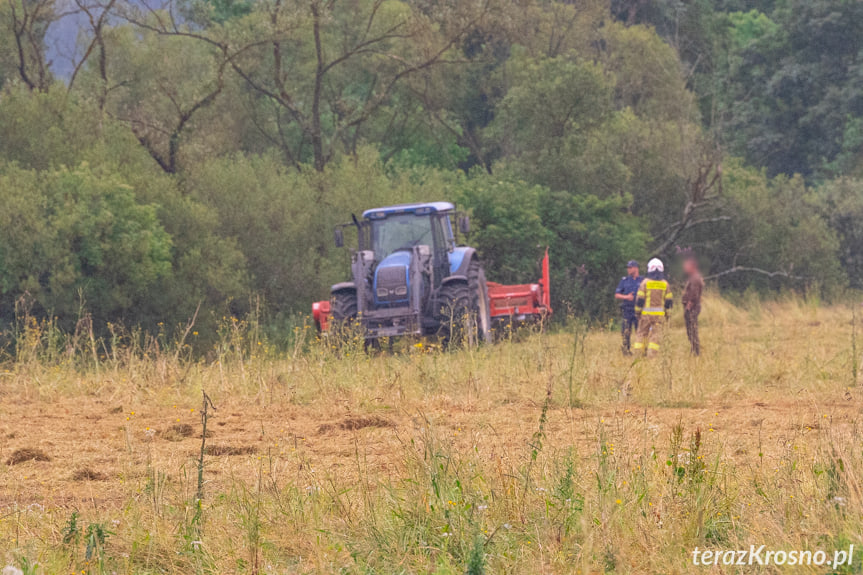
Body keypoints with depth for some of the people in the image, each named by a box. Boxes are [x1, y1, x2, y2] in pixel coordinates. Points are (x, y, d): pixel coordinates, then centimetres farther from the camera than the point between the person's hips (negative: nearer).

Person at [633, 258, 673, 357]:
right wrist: (667, 313, 14)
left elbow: (639, 299, -6)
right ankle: (652, 356, -6)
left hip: (646, 313, -1)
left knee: (642, 334, 9)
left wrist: (637, 312, 4)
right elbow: (669, 301, 3)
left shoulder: (645, 282, -6)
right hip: (659, 314, 1)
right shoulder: (665, 284, 1)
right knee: (656, 335, 2)